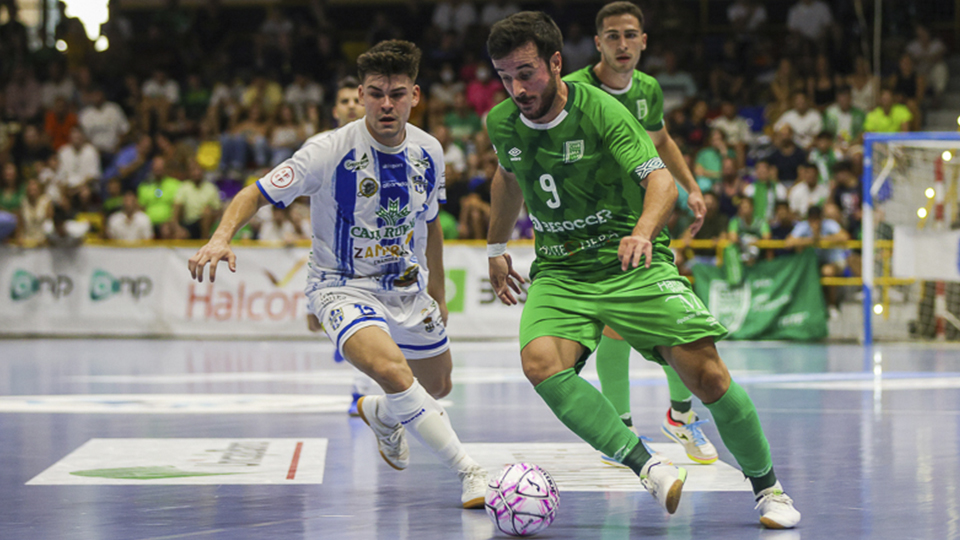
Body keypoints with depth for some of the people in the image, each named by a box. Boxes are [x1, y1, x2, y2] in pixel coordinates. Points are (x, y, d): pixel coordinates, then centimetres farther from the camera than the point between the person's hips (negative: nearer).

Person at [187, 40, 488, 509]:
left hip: (407, 288, 6)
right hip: (342, 286, -6)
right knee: (392, 370, -33)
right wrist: (222, 237, -36)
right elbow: (256, 193, -18)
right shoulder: (330, 151, -22)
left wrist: (438, 294, 19)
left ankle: (379, 413, 56)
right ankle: (469, 472, -23)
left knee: (437, 389, 21)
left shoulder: (428, 152, -5)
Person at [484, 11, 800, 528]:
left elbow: (660, 179, -23)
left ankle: (767, 487, 7)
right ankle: (647, 466, -31)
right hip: (559, 272, 3)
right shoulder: (501, 123, -1)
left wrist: (644, 231, -43)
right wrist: (496, 249, 29)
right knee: (540, 362, -29)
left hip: (633, 266, -3)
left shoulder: (600, 110, -15)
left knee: (706, 373, -15)